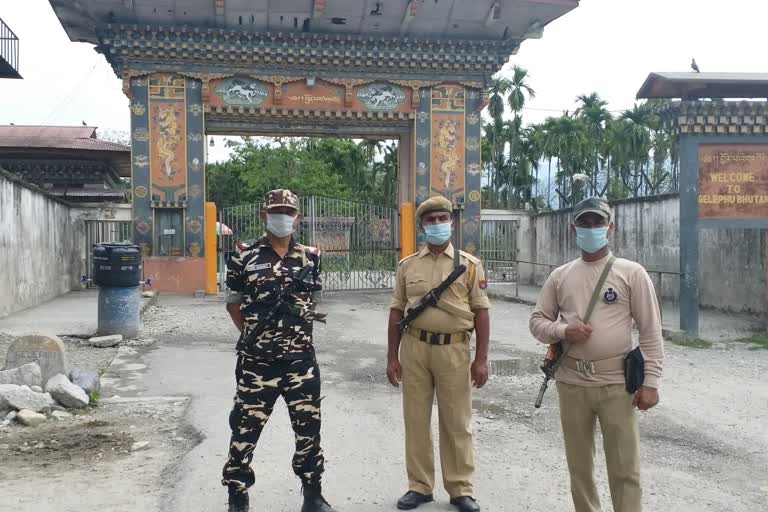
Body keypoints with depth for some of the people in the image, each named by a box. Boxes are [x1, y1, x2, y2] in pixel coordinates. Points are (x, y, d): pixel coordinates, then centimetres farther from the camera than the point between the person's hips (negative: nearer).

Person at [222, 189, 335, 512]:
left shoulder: (310, 256, 5)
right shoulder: (244, 256, -2)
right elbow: (233, 303, 5)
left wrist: (299, 330, 10)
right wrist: (254, 335, 0)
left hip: (301, 360, 2)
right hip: (256, 362, -2)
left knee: (309, 428, 9)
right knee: (245, 429, 5)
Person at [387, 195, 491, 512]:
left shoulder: (469, 264, 2)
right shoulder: (407, 266, 7)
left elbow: (481, 312, 0)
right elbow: (396, 312, 9)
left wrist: (481, 359, -5)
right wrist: (392, 356, 5)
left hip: (454, 349, -2)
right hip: (414, 348, 2)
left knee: (456, 423, 6)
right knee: (416, 420, 9)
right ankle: (419, 486, 22)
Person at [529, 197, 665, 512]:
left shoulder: (631, 273, -2)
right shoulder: (560, 276, 7)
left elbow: (651, 331, -3)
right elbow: (537, 321, 10)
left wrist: (650, 381, -9)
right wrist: (563, 331, -11)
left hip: (617, 384, -3)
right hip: (571, 383, 3)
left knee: (624, 467, 2)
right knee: (579, 464, 14)